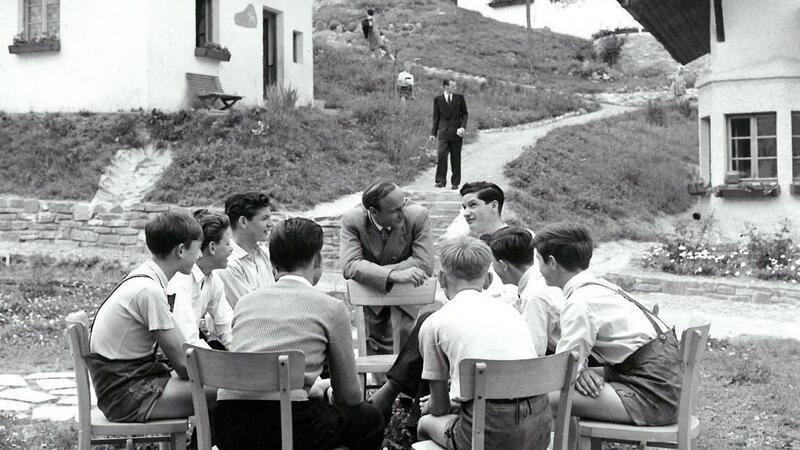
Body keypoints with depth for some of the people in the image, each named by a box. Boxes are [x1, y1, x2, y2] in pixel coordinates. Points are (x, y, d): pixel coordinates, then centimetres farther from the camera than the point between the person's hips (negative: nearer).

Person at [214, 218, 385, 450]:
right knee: (370, 419, 20)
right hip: (287, 426, -5)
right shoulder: (332, 307, 5)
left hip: (228, 430, 5)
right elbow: (349, 396, 11)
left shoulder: (245, 302, 17)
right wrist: (325, 393, 35)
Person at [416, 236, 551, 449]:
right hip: (539, 429, 5)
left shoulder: (434, 323, 6)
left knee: (426, 423, 24)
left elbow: (439, 407, 12)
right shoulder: (509, 310, 18)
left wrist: (433, 405, 37)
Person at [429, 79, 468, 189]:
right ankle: (441, 181, -13)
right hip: (444, 132, -1)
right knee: (441, 155, -17)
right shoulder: (438, 99, 6)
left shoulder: (459, 98, 7)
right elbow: (436, 117, 9)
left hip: (456, 132, 1)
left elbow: (465, 114, 8)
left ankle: (455, 183, 12)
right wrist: (433, 133, 4)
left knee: (456, 158, 4)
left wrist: (463, 127, -8)